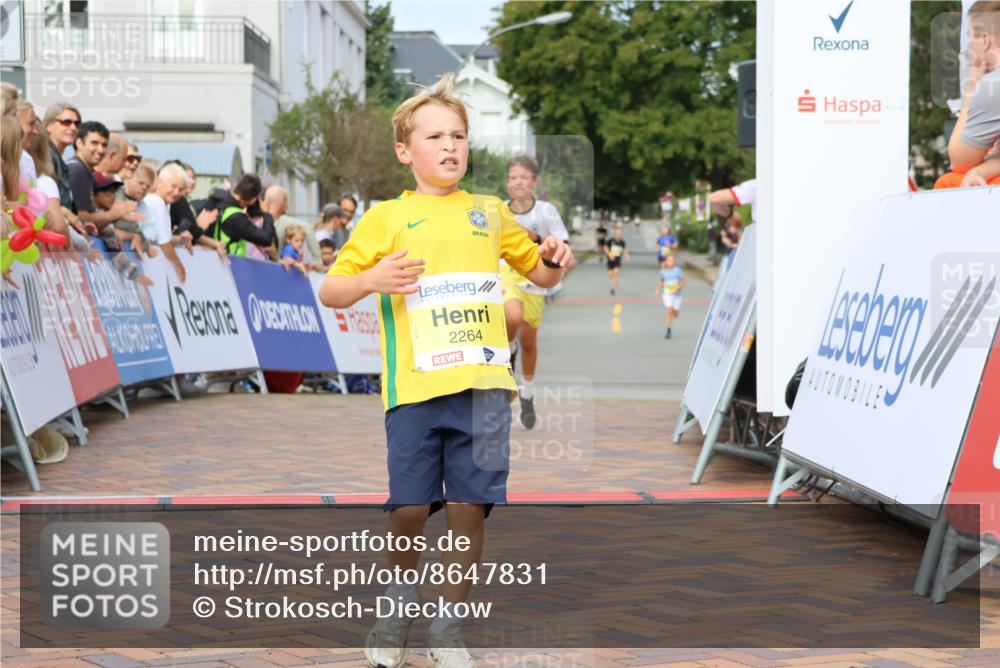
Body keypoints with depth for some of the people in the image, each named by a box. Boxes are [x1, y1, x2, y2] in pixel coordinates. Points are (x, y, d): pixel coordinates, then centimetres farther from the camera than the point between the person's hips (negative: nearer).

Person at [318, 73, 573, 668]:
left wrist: (556, 263, 4)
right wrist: (371, 280, -14)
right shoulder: (386, 218, 9)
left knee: (469, 508, 0)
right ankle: (401, 596, 28)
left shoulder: (490, 211, 17)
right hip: (414, 386, -2)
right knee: (409, 509, -2)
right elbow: (330, 292, 7)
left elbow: (539, 274, 27)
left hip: (484, 383, 2)